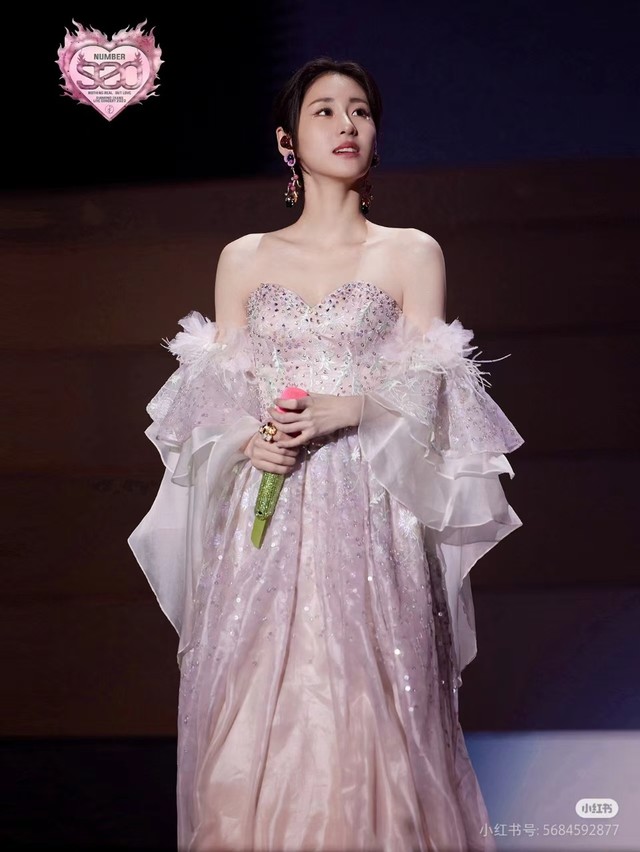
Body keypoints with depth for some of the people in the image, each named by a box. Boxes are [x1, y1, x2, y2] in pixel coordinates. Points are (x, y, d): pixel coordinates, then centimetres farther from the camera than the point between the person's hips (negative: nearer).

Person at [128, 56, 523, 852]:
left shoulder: (411, 254, 7)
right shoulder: (243, 259, 13)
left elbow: (424, 397, 1)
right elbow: (211, 398, 10)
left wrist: (345, 411, -16)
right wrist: (249, 440, -11)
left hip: (369, 518, -1)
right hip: (261, 523, 2)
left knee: (364, 722, -4)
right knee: (250, 729, 0)